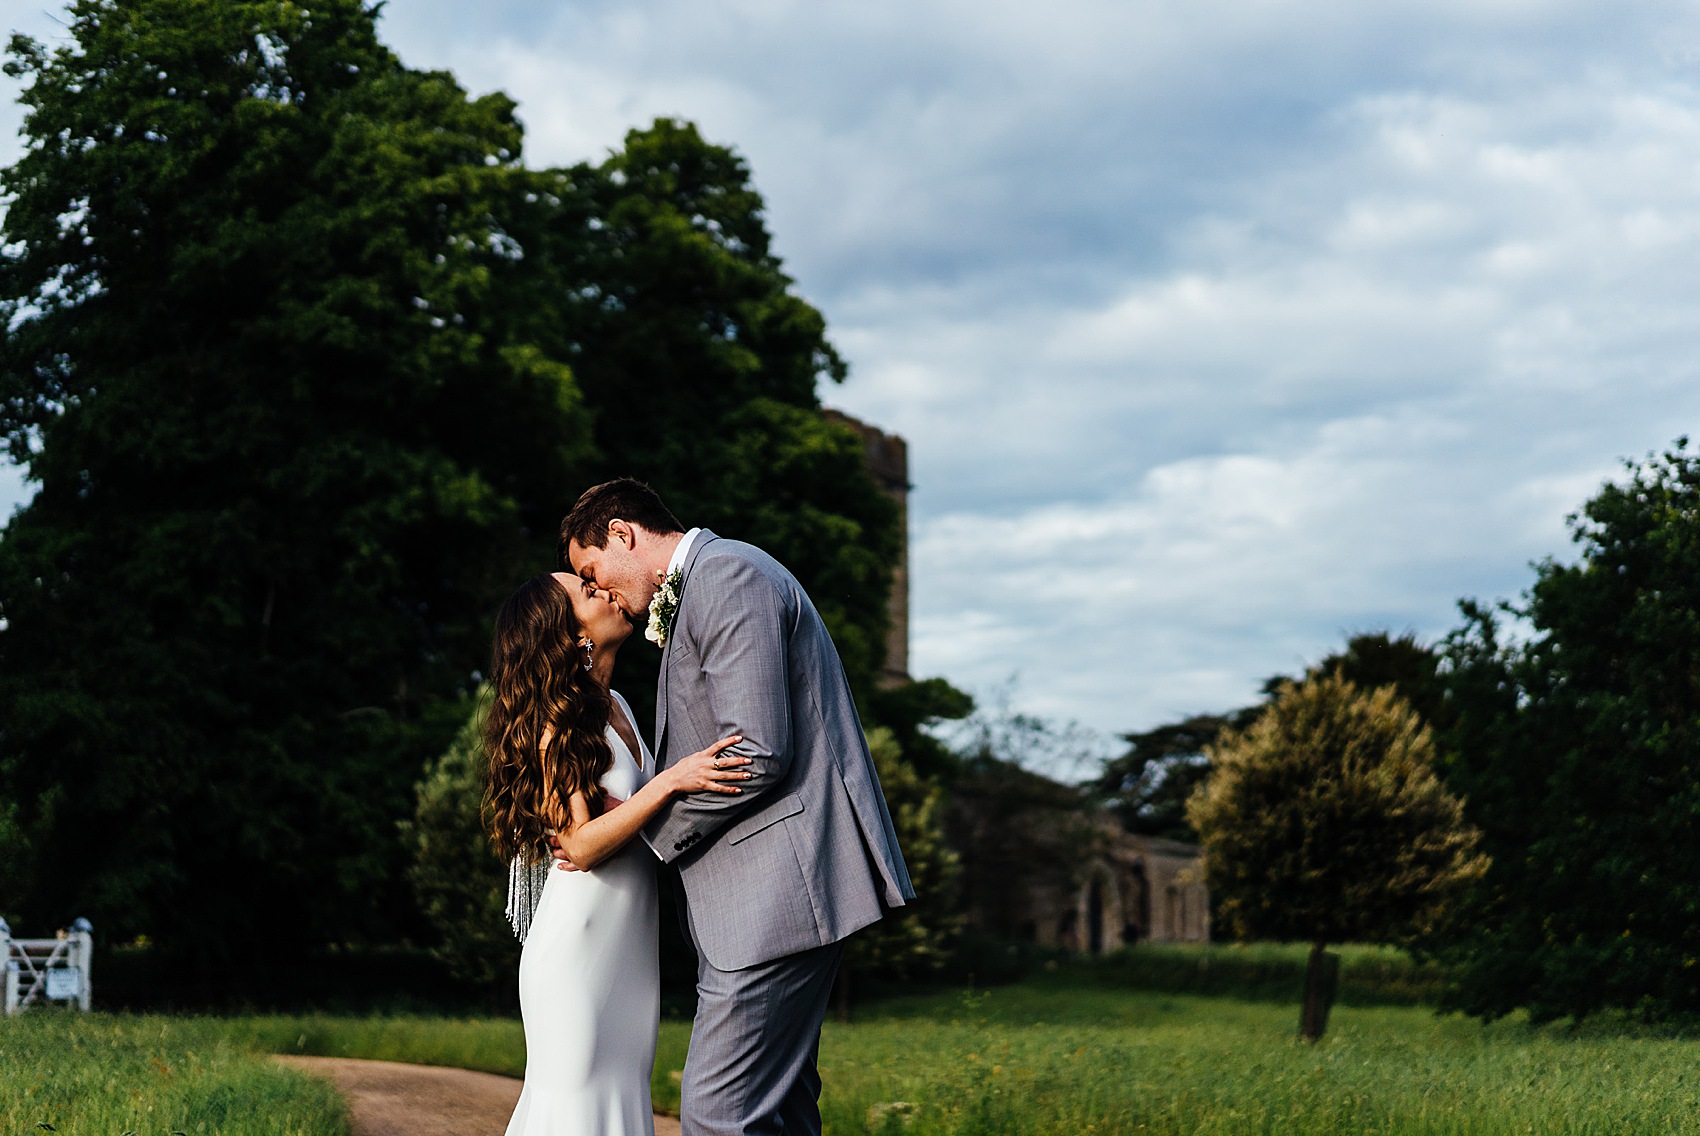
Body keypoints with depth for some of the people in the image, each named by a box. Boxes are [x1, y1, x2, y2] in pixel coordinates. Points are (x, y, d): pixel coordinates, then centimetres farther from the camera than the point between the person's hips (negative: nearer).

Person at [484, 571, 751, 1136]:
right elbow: (581, 844, -19)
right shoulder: (556, 722, -14)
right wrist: (670, 781, -25)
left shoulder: (615, 706, 10)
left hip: (630, 942, 8)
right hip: (579, 945, -8)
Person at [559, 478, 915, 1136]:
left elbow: (756, 755, -19)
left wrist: (635, 824, -10)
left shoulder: (727, 576, -10)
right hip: (760, 890, 11)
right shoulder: (688, 597, 24)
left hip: (777, 884, -11)